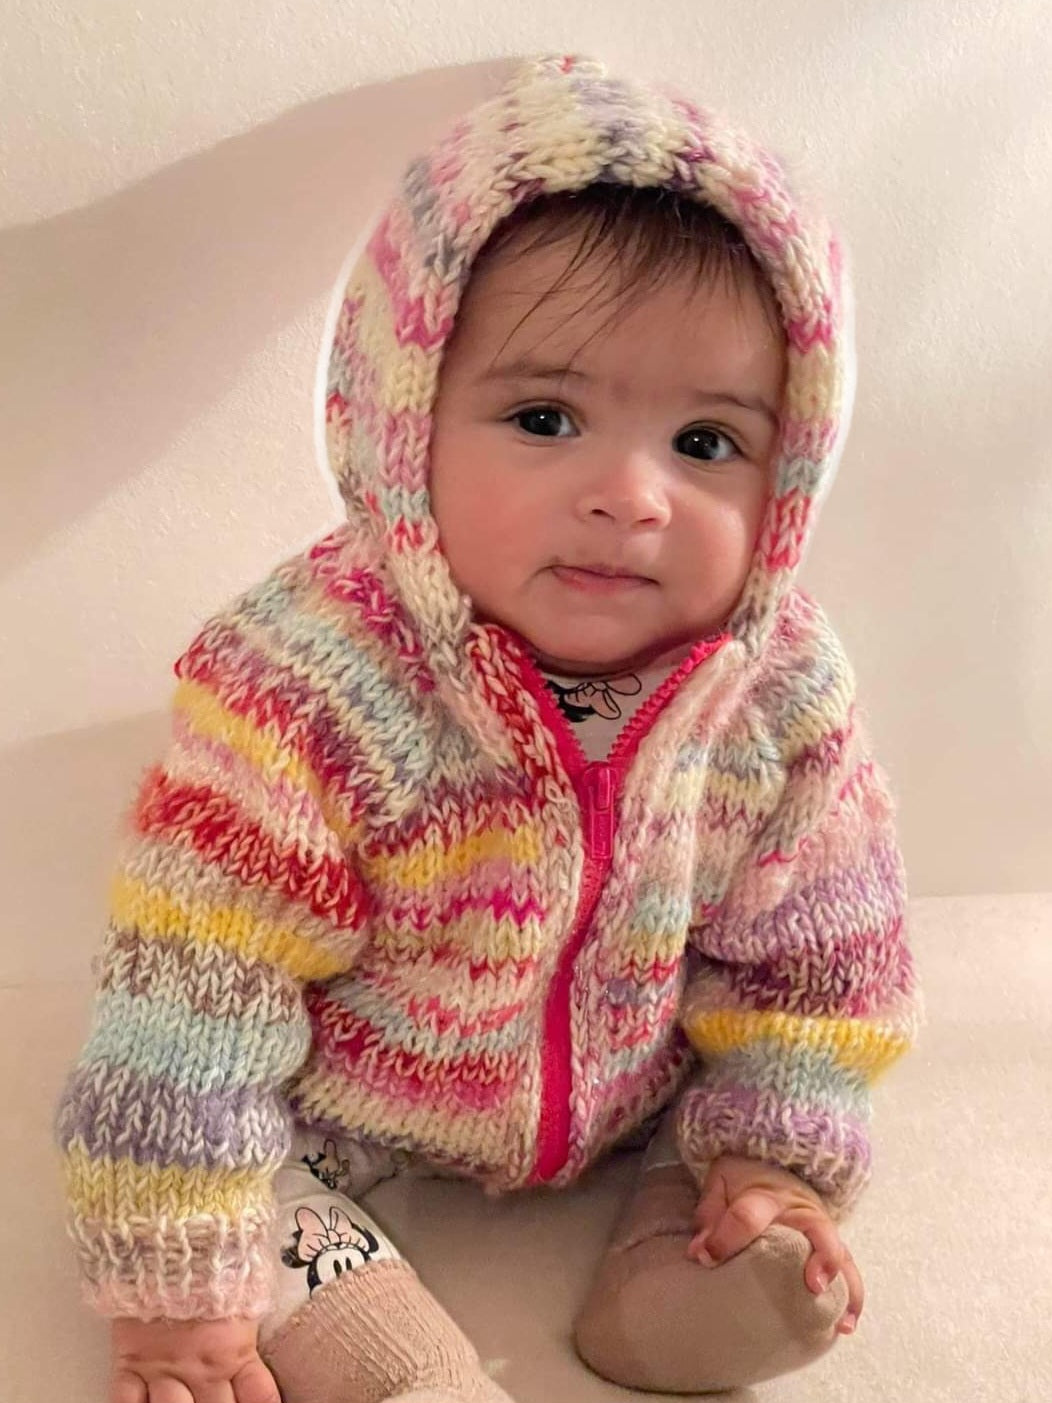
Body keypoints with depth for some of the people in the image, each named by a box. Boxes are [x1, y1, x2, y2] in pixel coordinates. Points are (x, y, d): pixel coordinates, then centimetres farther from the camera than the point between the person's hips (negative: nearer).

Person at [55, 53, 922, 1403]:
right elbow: (188, 1012, -28)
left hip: (643, 1093, 4)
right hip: (329, 1123, -3)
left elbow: (815, 951, -4)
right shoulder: (307, 693, -35)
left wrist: (775, 1157, -4)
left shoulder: (784, 692, -20)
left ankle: (659, 1265, 11)